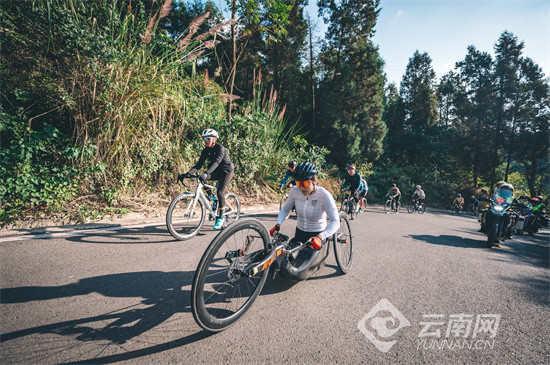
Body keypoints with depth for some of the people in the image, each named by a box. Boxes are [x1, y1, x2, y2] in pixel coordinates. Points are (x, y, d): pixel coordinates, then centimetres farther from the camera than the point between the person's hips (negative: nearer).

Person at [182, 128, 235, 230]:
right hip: (217, 172, 6)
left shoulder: (220, 148, -23)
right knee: (201, 177, -20)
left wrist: (205, 173, -51)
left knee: (220, 191, -22)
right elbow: (199, 164, -8)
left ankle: (221, 218, -9)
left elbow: (216, 162, -37)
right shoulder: (206, 151, -3)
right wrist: (190, 172, -26)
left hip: (227, 171, -6)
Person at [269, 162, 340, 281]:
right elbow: (285, 209, 3)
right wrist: (278, 225, -14)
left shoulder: (324, 196, -23)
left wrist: (320, 237, -42)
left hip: (317, 236, -4)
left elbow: (335, 222, -27)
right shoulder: (295, 191, -11)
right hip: (299, 234, 4)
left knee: (300, 274, -15)